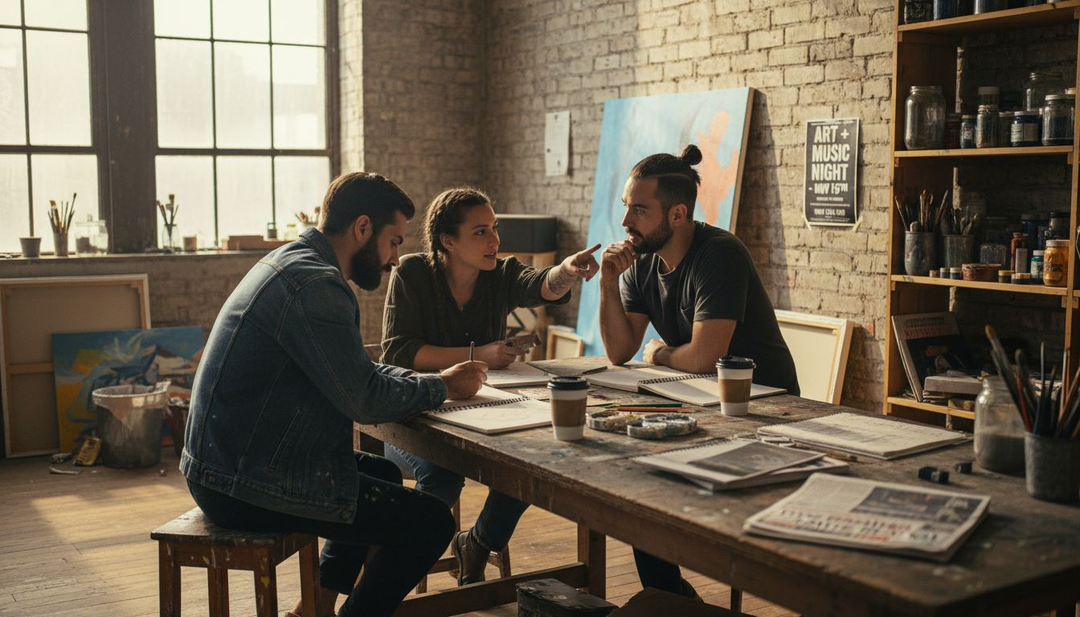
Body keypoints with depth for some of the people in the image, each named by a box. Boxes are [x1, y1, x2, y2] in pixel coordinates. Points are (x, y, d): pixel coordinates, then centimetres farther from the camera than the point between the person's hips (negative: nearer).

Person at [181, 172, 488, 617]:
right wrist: (442, 387, -3)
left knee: (383, 473, 28)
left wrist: (424, 380, 6)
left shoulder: (291, 263, 13)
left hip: (227, 464, 11)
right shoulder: (314, 285, -20)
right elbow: (365, 399, -20)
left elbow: (354, 371, 21)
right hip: (245, 485, -11)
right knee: (430, 521, -9)